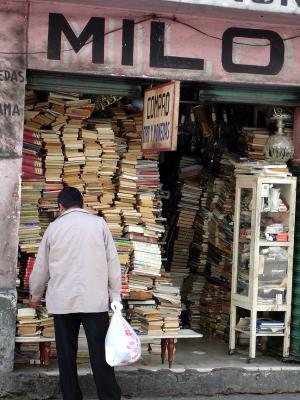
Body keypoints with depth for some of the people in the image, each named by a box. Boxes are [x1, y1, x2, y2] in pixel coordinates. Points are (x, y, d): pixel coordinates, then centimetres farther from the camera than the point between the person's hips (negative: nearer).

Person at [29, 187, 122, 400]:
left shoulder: (54, 227, 7)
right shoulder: (98, 224, 3)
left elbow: (41, 267, 13)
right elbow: (113, 262, 0)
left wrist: (35, 296, 28)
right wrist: (116, 297, 6)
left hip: (62, 301, 1)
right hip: (94, 300, -1)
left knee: (66, 354, 8)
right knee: (100, 354, -1)